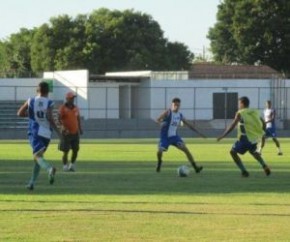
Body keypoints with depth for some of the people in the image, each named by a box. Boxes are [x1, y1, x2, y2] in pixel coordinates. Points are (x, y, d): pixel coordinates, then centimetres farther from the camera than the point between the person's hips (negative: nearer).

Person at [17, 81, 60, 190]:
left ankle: (50, 168, -47)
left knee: (37, 156, -14)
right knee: (39, 155, 18)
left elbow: (20, 113, 9)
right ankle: (32, 182, 19)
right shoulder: (49, 103, -2)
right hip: (46, 133, 1)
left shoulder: (31, 101, 4)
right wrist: (57, 130, -8)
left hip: (34, 132, -1)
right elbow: (49, 118, -14)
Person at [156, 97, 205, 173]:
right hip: (165, 136, -3)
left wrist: (198, 132, 11)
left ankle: (195, 167, -16)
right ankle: (159, 162, 21)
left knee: (185, 149, -13)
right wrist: (161, 123, -38)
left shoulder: (180, 115, 7)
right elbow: (158, 120, -15)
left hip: (174, 136, 3)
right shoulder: (168, 112, -8)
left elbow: (189, 124, 15)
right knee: (159, 151, -16)